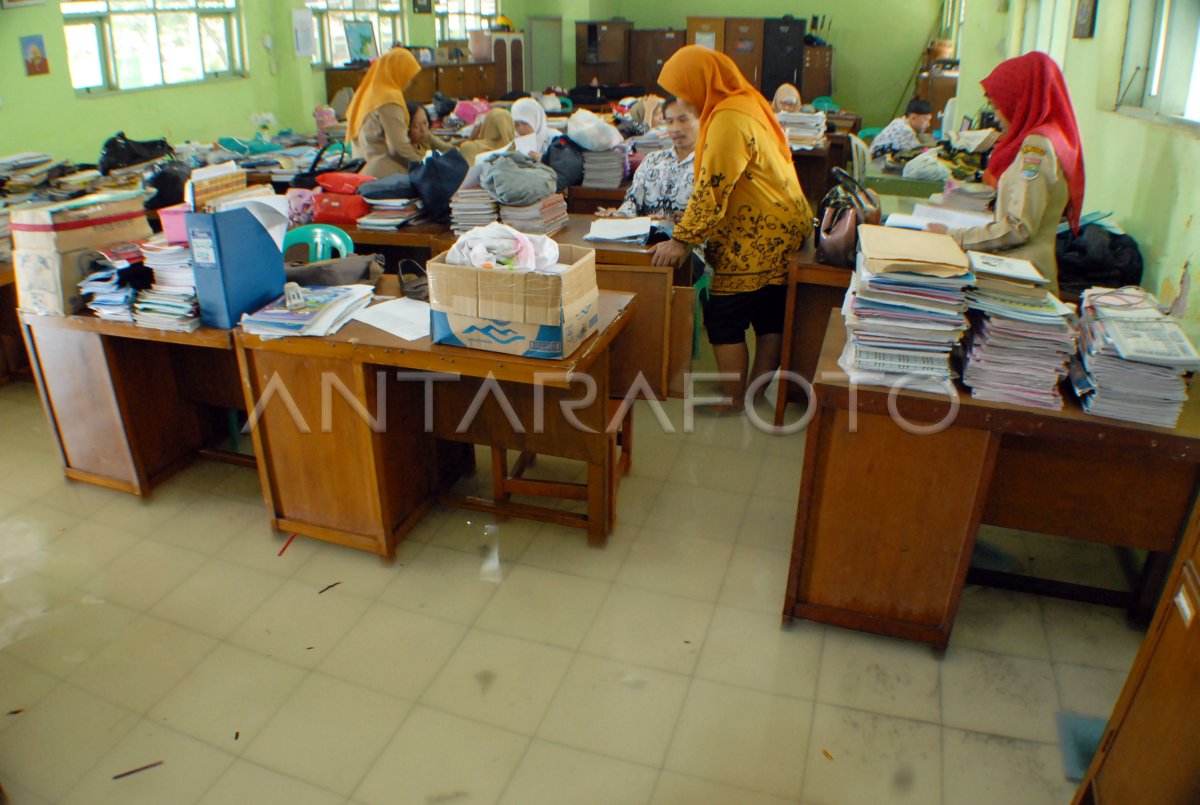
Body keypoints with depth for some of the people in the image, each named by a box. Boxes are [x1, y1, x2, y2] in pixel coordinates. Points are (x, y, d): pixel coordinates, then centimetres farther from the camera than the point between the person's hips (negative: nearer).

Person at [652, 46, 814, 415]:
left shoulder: (728, 119, -19)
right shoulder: (745, 102, 13)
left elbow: (712, 187, -23)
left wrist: (683, 240, -20)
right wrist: (691, 222, 17)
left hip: (757, 237, -10)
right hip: (783, 228, 10)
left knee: (724, 318, 0)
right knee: (770, 317, 14)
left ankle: (733, 399, 10)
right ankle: (755, 390, 27)